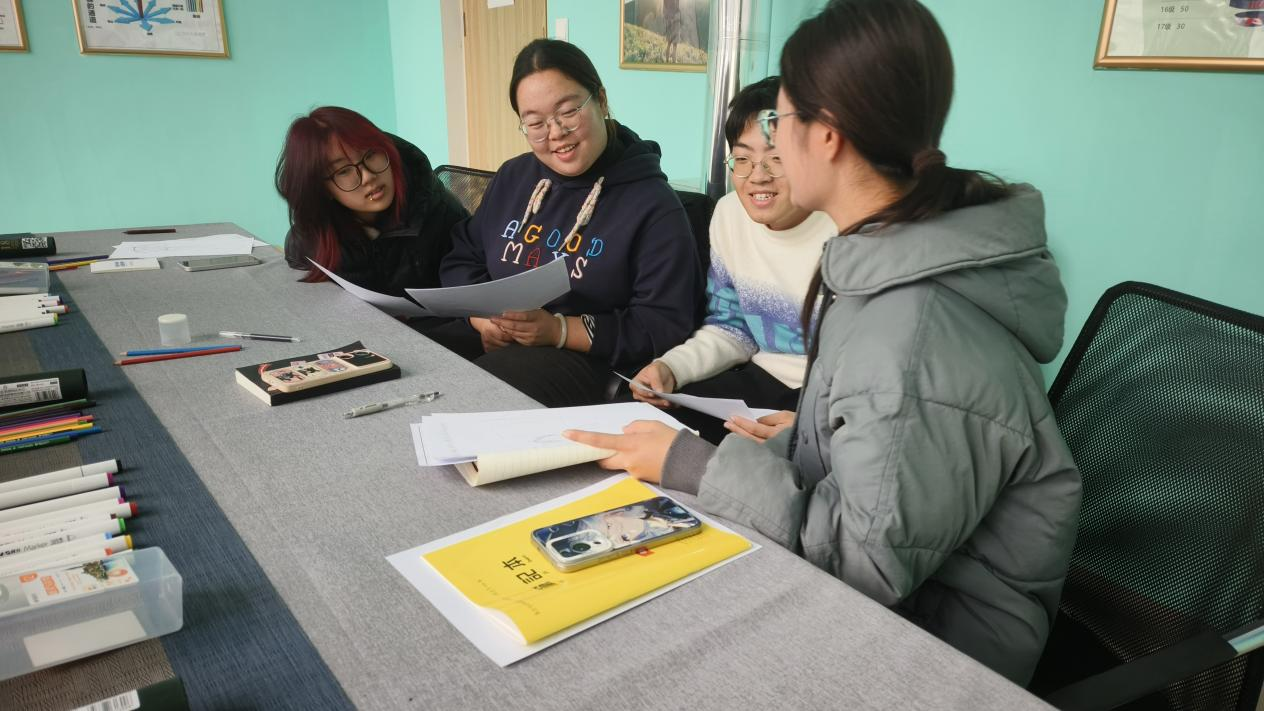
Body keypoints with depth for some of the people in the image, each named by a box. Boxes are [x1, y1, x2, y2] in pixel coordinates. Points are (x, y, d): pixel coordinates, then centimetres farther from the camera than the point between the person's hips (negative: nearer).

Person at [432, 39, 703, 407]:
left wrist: (559, 330, -20)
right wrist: (483, 318, -4)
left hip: (589, 361, -6)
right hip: (492, 340, 6)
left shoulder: (653, 204, -7)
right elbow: (462, 259, 19)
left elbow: (665, 327, -11)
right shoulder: (511, 178, 13)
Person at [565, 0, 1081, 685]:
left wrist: (692, 464, -22)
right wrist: (774, 450, 0)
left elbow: (870, 564, -24)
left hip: (933, 644, -7)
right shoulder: (909, 261, -3)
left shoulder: (913, 338, -32)